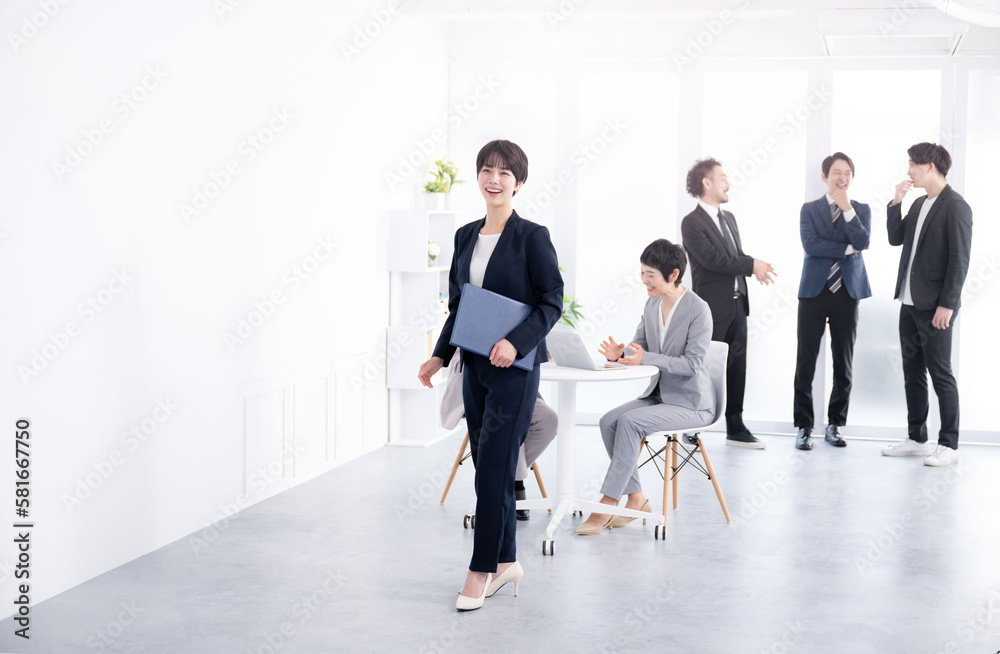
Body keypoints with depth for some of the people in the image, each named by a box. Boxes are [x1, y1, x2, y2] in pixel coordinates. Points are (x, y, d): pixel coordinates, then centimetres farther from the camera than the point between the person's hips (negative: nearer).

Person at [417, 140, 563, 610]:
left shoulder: (532, 236, -8)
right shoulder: (466, 236, 11)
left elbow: (552, 302, -9)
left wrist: (516, 342, -21)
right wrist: (440, 356, 11)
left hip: (515, 367, -7)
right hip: (475, 365, 7)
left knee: (493, 468, -6)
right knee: (487, 465, 11)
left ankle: (482, 570, 4)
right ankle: (506, 562, 23)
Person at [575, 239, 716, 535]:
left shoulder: (698, 309, -16)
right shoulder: (652, 304, 7)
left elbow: (692, 363, -22)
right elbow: (638, 346, 11)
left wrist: (646, 358, -32)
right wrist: (620, 353, -13)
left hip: (691, 402, -8)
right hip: (658, 394, 8)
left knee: (629, 422, -27)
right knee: (608, 421, -16)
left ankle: (607, 505, -21)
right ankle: (636, 498, -7)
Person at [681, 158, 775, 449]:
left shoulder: (729, 218, 18)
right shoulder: (692, 222, -10)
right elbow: (712, 258, -20)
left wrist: (755, 266, -3)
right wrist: (751, 265, -19)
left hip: (737, 303, 8)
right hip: (713, 307, -8)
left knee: (737, 365, 10)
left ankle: (735, 428, 19)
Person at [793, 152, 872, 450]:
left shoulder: (861, 210, 9)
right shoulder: (809, 209, 6)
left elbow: (863, 241, -9)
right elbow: (809, 244, -10)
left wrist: (847, 209, -14)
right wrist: (847, 249, -8)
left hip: (847, 292, 2)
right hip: (814, 291, -1)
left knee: (844, 364, 6)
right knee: (806, 362, -1)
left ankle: (835, 424, 17)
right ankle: (804, 426, 7)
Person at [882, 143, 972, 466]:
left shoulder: (956, 207, -11)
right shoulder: (919, 204, 14)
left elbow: (959, 259, -15)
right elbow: (896, 239, 13)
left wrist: (947, 304, -18)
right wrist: (896, 203, 2)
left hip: (935, 307, -8)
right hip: (910, 303, 8)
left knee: (941, 375, -2)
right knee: (913, 373, 12)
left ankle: (949, 445, 6)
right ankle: (916, 439, 21)